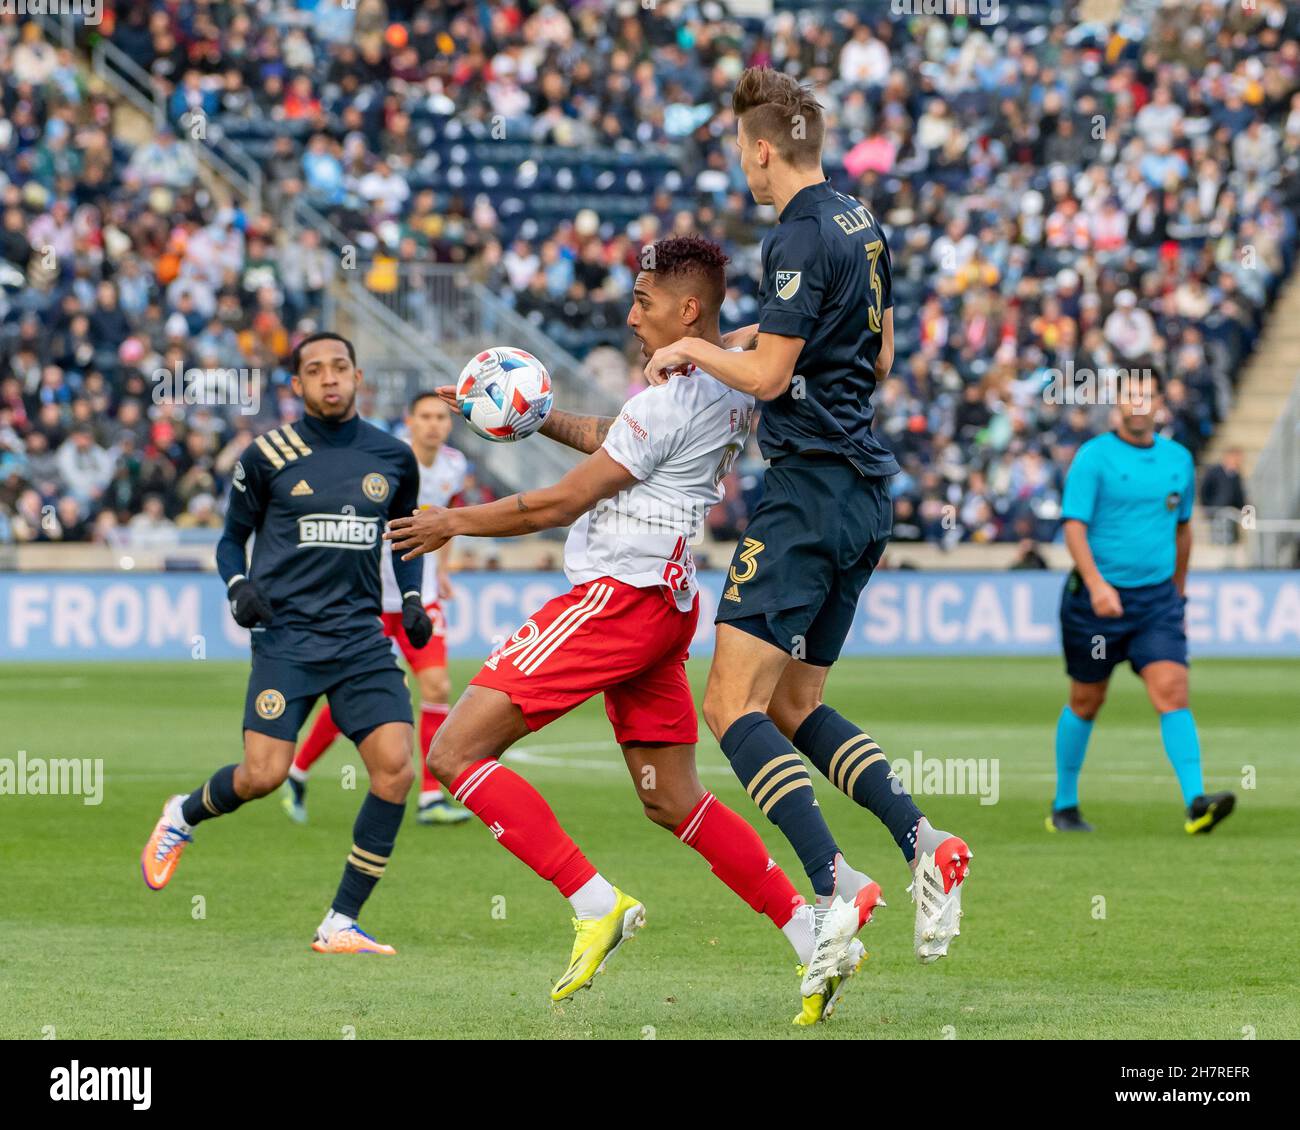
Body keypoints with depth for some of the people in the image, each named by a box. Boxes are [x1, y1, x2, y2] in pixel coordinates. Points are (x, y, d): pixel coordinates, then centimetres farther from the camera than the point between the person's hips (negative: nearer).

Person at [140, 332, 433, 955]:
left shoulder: (393, 458, 9)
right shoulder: (267, 456, 0)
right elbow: (232, 536, 12)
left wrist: (412, 599, 9)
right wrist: (238, 589, -7)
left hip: (361, 638, 3)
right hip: (286, 633, -3)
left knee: (395, 769, -14)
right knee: (263, 775, -13)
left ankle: (339, 926, -4)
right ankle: (183, 816, 24)